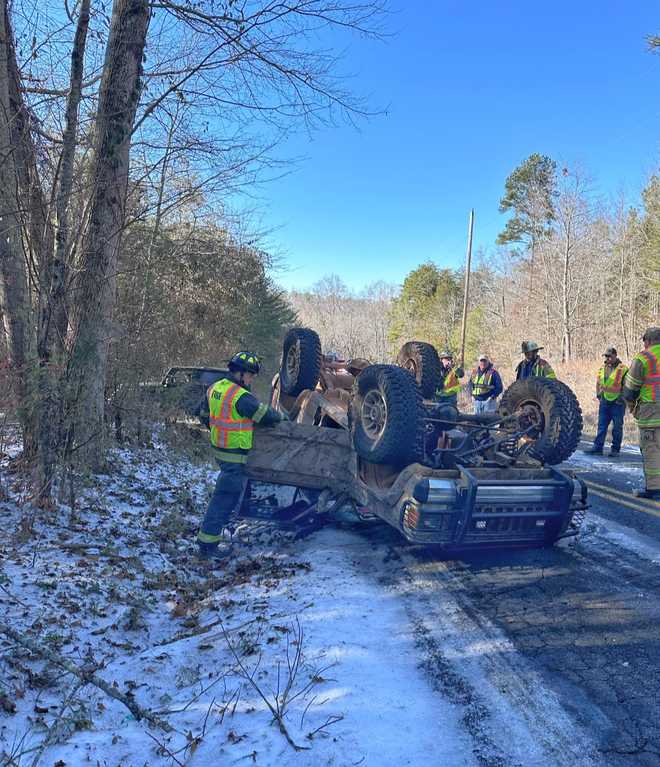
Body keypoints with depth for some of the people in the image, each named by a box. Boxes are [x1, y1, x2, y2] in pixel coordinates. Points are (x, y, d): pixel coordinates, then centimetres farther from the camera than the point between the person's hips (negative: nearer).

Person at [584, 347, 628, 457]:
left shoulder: (622, 369, -6)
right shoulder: (602, 368, 11)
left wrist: (622, 398, -13)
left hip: (617, 402, -5)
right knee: (601, 426, 6)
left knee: (617, 427, 3)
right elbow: (598, 383, 21)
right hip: (604, 402, 5)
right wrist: (599, 395, 12)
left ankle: (615, 450, 10)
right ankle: (597, 448, 8)